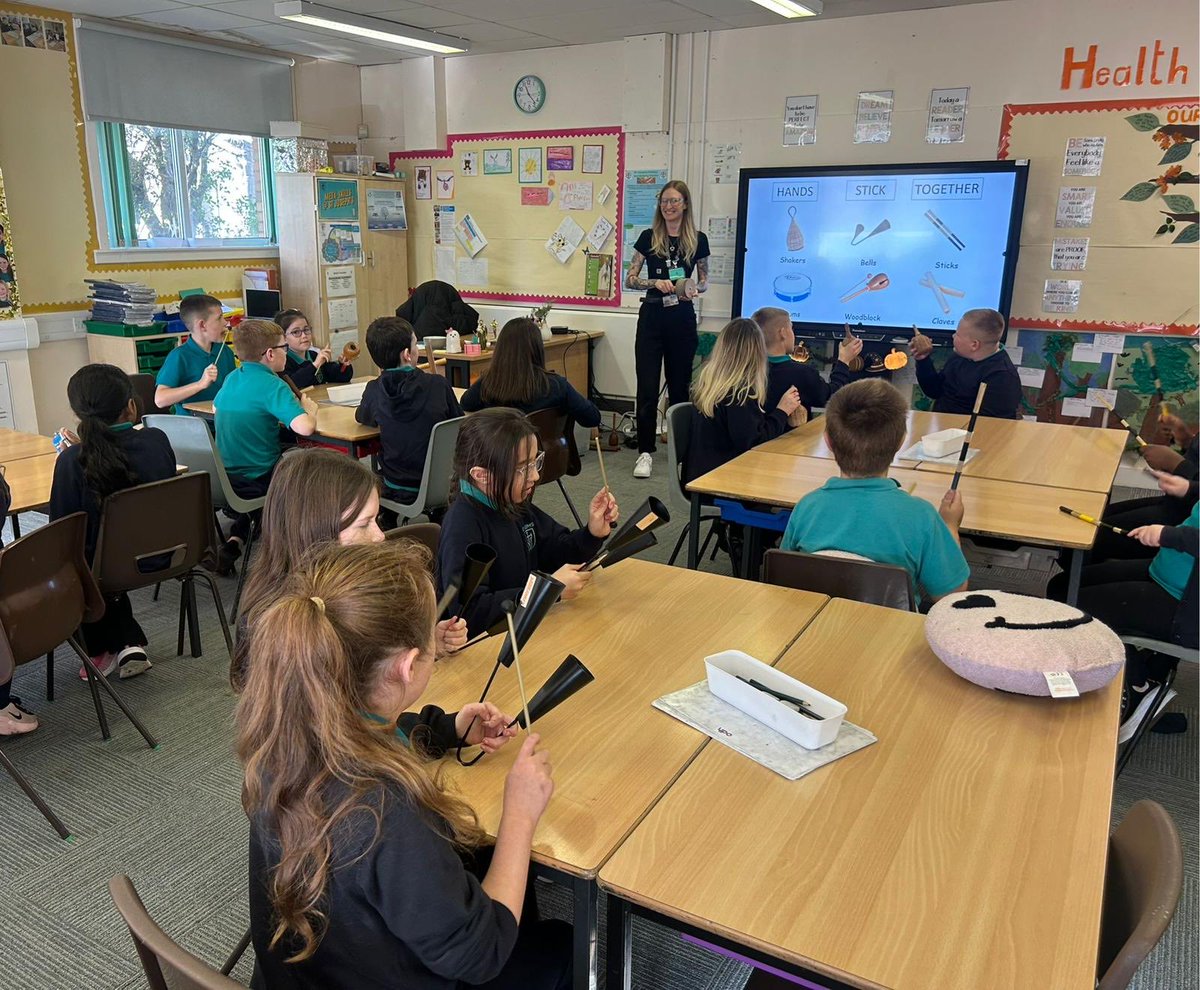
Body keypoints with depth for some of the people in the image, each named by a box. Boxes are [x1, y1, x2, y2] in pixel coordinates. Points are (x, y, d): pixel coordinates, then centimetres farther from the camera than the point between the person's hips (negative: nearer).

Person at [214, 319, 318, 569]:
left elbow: (216, 407, 25)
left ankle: (236, 539, 21)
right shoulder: (273, 386, -19)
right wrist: (309, 409, -9)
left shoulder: (232, 378, 4)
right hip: (260, 482, -6)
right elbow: (305, 427, -33)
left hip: (225, 478, 7)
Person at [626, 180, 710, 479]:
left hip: (682, 319, 1)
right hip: (652, 316, 0)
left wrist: (694, 289, -10)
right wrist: (655, 282, -15)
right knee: (647, 387, -3)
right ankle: (645, 452, 3)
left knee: (679, 386, 9)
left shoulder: (698, 240, 3)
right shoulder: (648, 237, 3)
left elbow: (704, 280, 12)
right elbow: (629, 279, 2)